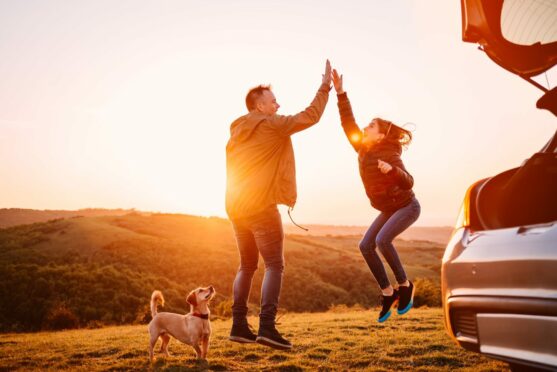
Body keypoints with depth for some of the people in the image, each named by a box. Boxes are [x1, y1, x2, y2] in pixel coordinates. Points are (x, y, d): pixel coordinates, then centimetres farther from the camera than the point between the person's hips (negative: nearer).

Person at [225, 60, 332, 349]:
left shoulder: (236, 132, 17)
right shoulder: (272, 125, -6)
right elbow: (310, 116, -7)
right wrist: (325, 86, 1)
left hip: (236, 206, 8)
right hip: (260, 206, -8)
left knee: (247, 266, 14)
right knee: (274, 265, -5)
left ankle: (239, 325, 13)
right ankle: (267, 326, -15)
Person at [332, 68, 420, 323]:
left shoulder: (389, 155, -23)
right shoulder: (363, 148, -4)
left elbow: (408, 183, -26)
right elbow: (348, 123, -7)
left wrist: (391, 170, -45)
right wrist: (340, 92, -10)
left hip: (406, 206, -8)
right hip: (389, 209, 8)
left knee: (382, 240, -26)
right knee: (366, 245, -4)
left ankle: (404, 285, -6)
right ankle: (388, 293, 5)